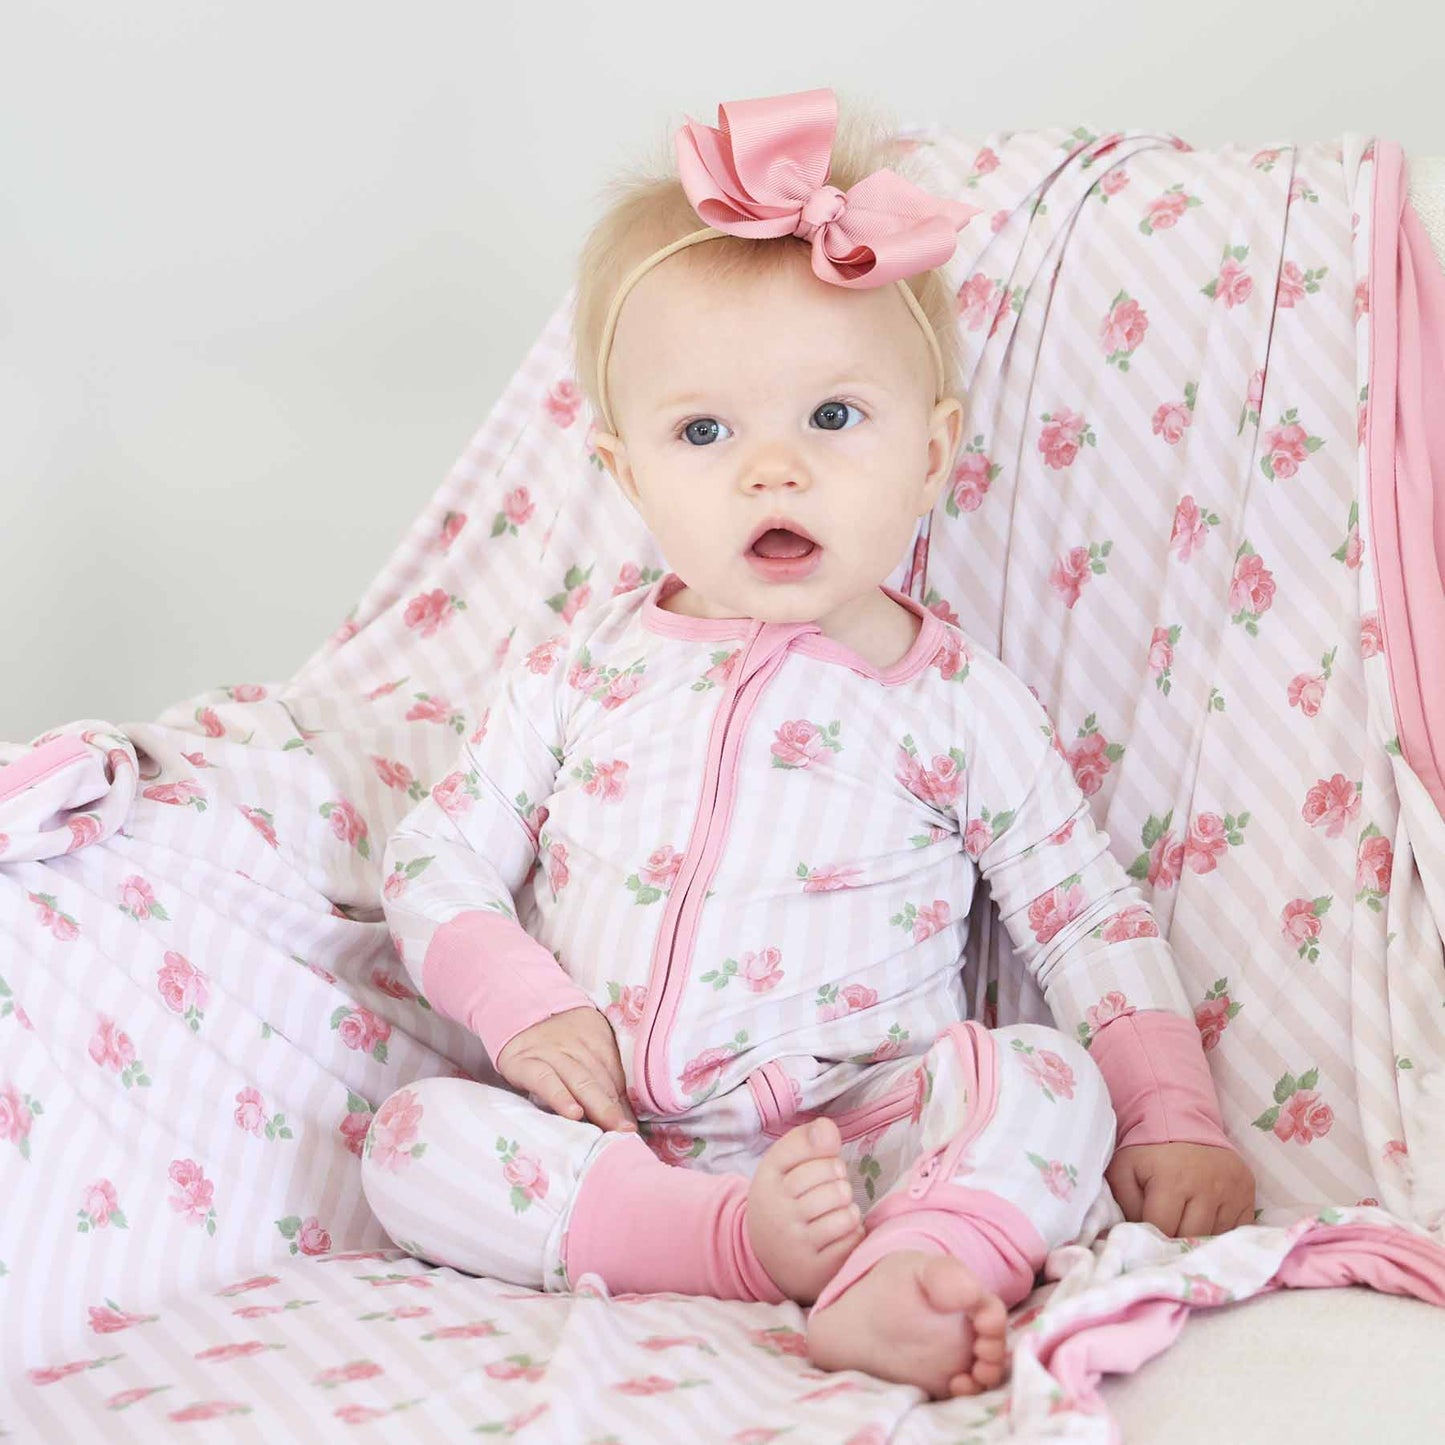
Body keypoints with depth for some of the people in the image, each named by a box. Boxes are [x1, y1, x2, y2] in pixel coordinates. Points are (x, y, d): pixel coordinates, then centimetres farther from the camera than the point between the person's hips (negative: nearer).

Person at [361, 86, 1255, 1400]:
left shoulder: (954, 699, 2)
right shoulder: (580, 673, 6)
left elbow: (1087, 913, 4)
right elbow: (440, 859, 9)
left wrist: (1174, 1125, -5)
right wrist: (521, 1006, -9)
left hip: (858, 1132, -1)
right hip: (610, 1135, 2)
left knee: (1047, 1083, -26)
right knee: (416, 1142, -22)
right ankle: (738, 1239, -33)